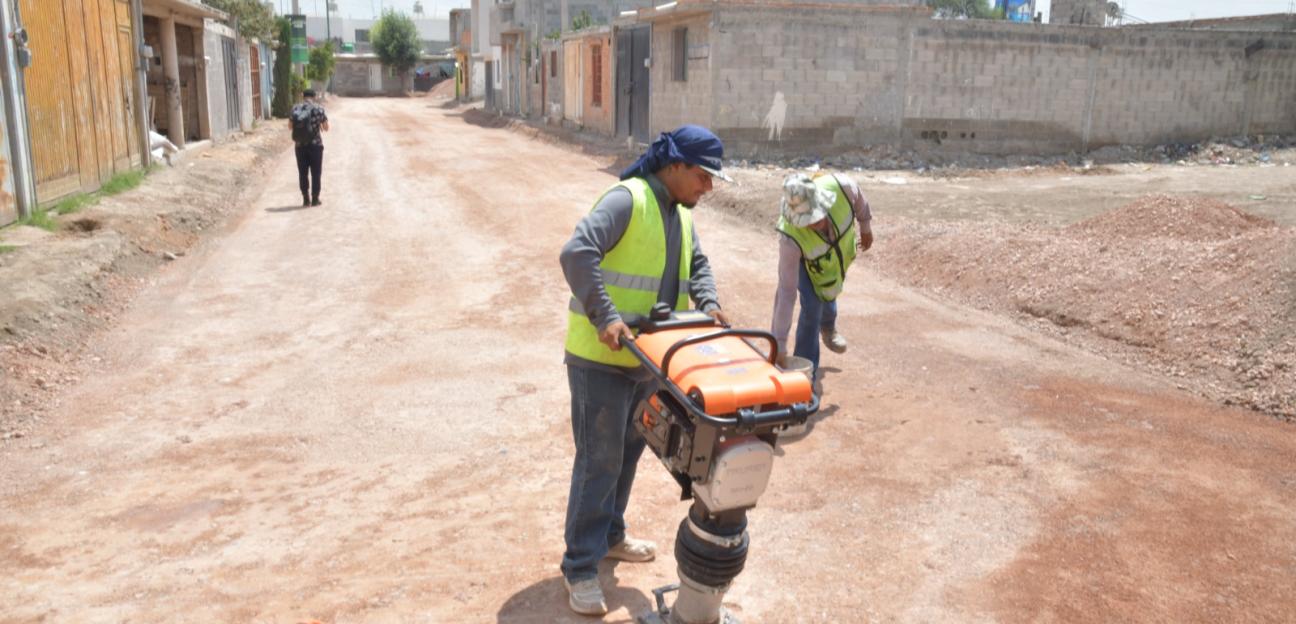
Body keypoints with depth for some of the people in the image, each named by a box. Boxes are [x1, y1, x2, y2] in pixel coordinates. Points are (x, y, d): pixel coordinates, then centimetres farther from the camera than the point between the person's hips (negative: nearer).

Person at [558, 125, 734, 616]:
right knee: (599, 462, -3)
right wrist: (605, 317, -34)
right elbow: (577, 252, -28)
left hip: (646, 358, 9)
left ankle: (609, 536, 37)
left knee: (628, 452, 19)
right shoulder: (627, 199, -17)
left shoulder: (679, 213, 11)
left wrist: (708, 304, 2)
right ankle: (580, 569, 9)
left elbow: (696, 263, 22)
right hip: (601, 358, -9)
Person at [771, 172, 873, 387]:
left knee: (829, 293, 21)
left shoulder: (841, 187, -42)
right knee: (812, 306, -16)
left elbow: (857, 197, -14)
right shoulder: (791, 238, -45)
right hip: (807, 260, -3)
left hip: (840, 247, 4)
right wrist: (779, 345, -39)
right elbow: (786, 292, -41)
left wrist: (865, 224, 3)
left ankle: (828, 327, 58)